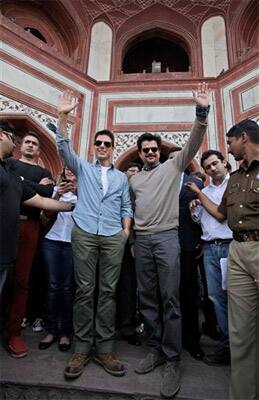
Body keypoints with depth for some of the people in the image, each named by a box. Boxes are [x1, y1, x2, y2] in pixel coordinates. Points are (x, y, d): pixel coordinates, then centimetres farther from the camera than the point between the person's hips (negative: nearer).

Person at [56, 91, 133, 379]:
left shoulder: (121, 177, 19)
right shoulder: (83, 169, 15)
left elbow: (126, 207, 17)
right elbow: (64, 147, 1)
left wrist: (127, 231, 2)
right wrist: (63, 116, -9)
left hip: (114, 237, 2)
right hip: (84, 234, -1)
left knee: (108, 291, 4)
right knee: (84, 290, 2)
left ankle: (104, 349, 15)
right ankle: (82, 348, 14)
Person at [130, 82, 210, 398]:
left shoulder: (172, 167, 8)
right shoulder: (133, 178, 18)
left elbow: (193, 144, -4)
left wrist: (201, 112, -17)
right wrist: (129, 236, 13)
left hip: (167, 237, -4)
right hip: (141, 240, 4)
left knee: (170, 298, -3)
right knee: (147, 298, 9)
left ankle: (172, 361, 10)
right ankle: (155, 349, 24)